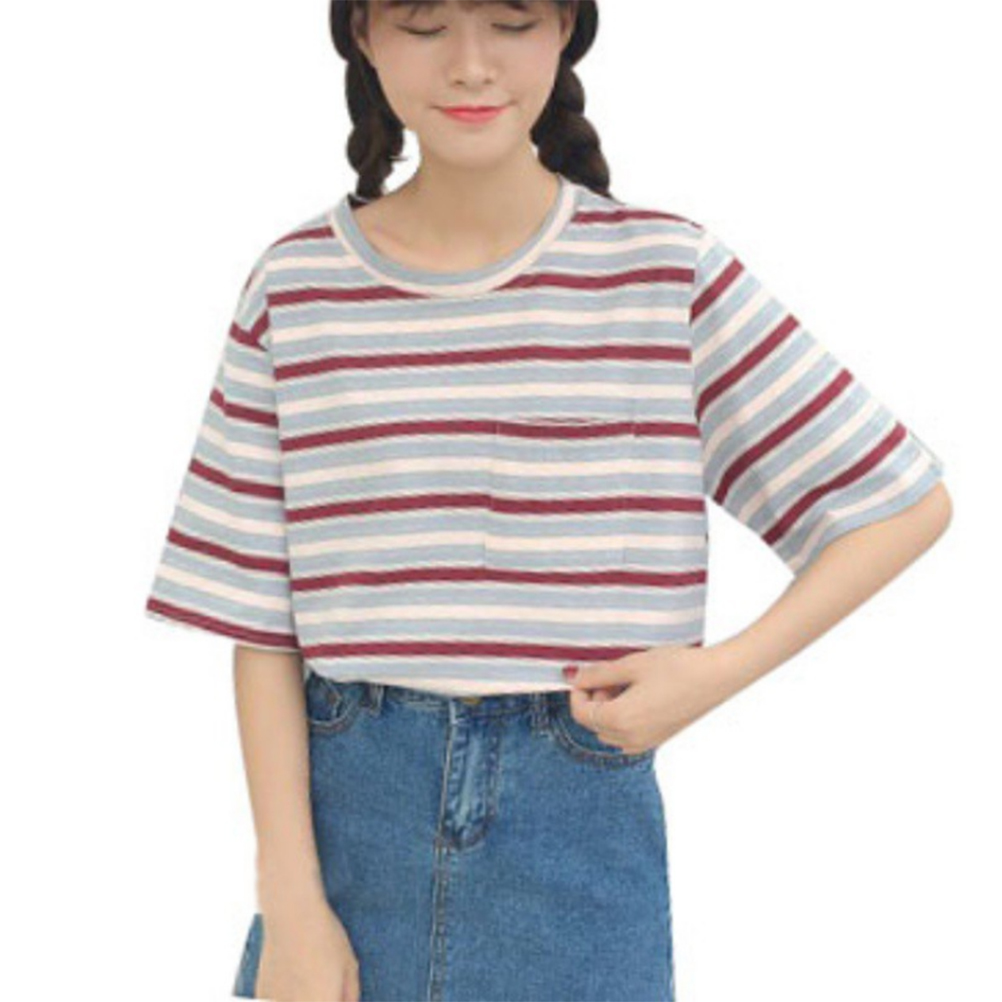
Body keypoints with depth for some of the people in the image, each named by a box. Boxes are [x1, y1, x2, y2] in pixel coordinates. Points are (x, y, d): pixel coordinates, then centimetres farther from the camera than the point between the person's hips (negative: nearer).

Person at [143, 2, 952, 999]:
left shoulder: (668, 272, -5)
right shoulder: (294, 286, -1)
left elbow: (907, 504, -1)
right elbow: (260, 626, -1)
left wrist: (716, 671, -12)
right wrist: (291, 904, -6)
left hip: (582, 813, -1)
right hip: (346, 800, 1)